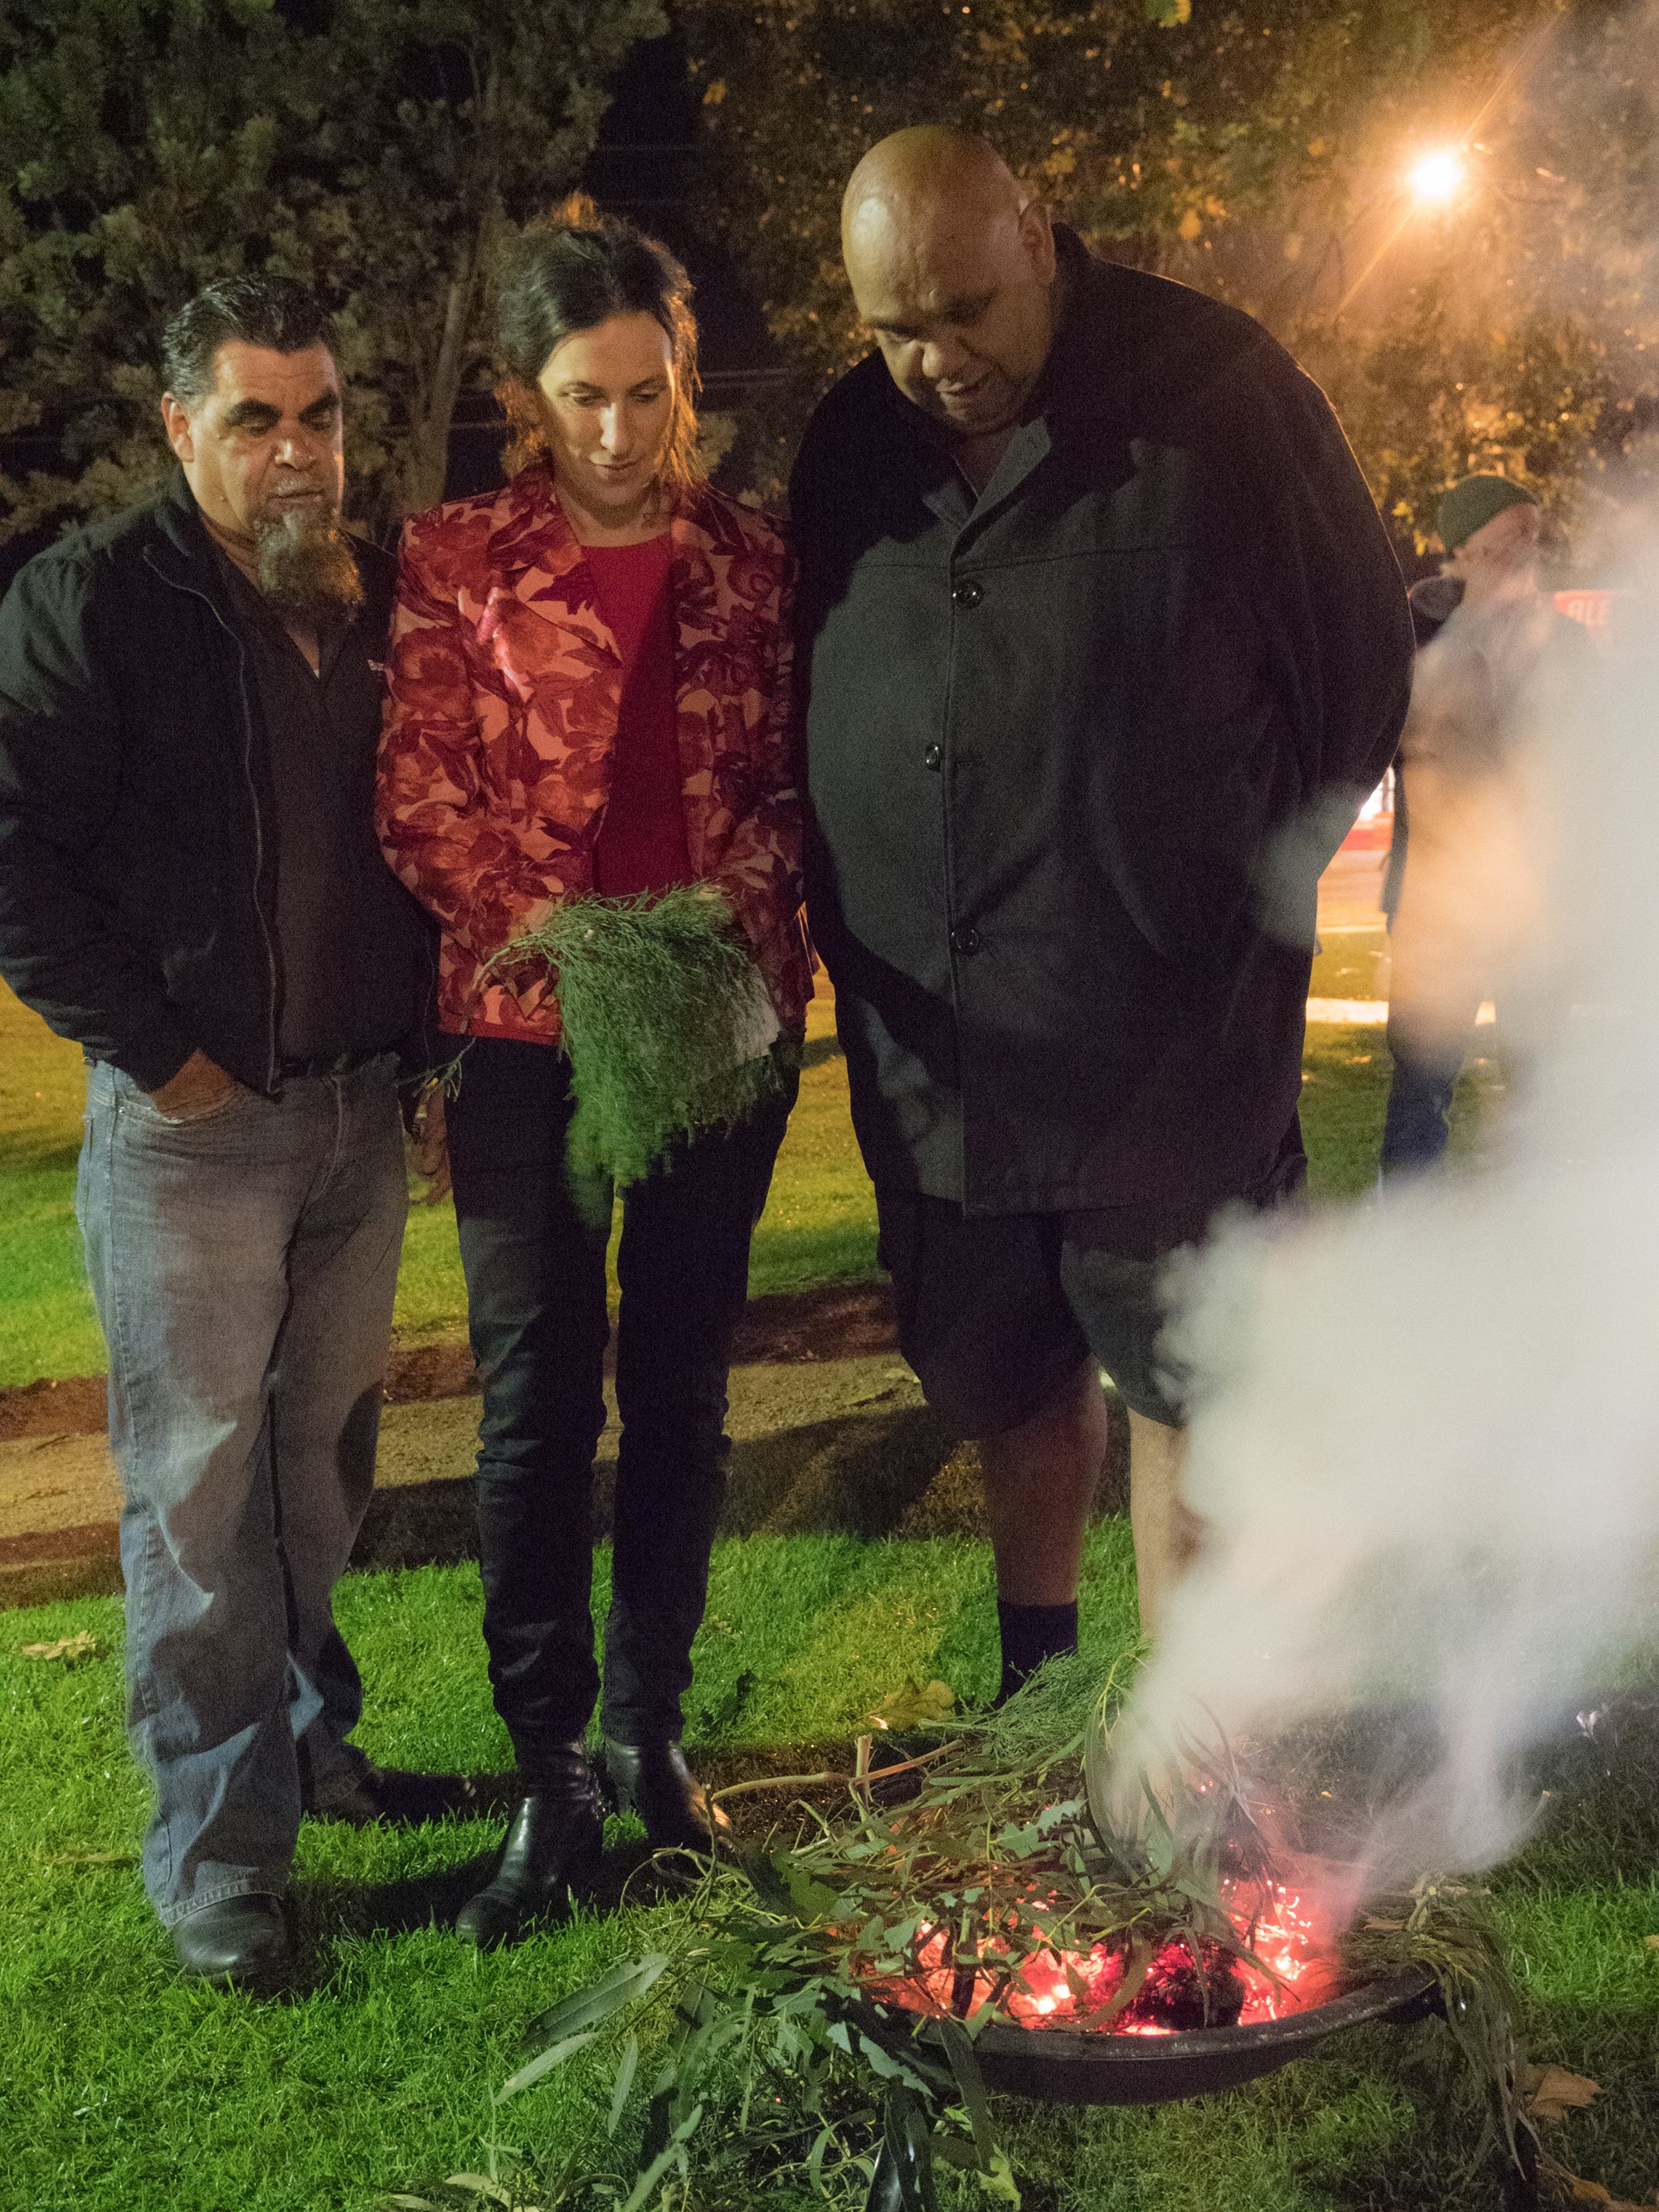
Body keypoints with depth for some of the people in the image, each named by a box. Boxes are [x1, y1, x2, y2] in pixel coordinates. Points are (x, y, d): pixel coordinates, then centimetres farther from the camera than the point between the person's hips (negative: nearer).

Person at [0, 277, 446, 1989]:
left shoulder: (379, 604, 10)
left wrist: (423, 1034, 6)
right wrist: (155, 1049, -13)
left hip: (359, 1105, 5)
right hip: (192, 1119, -5)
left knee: (322, 1456, 14)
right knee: (198, 1476, -1)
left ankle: (300, 1735, 31)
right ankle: (217, 1842, 10)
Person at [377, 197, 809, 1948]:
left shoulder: (751, 561, 7)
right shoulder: (457, 563, 2)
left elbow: (789, 783, 8)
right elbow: (421, 803, -2)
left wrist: (733, 927, -11)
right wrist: (572, 938, -14)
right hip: (528, 1032, -2)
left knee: (681, 1391, 10)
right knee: (535, 1399, 0)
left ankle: (649, 1725, 25)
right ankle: (548, 1772, 12)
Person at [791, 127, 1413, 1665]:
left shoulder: (1214, 392, -8)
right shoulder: (850, 453, 6)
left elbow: (1361, 668, -1)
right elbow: (808, 719, 18)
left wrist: (1248, 890, 1)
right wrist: (845, 934, 12)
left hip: (1167, 1044, -5)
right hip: (931, 1054, 5)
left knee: (1185, 1397, 4)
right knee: (1009, 1388, 19)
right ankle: (1036, 1696, 38)